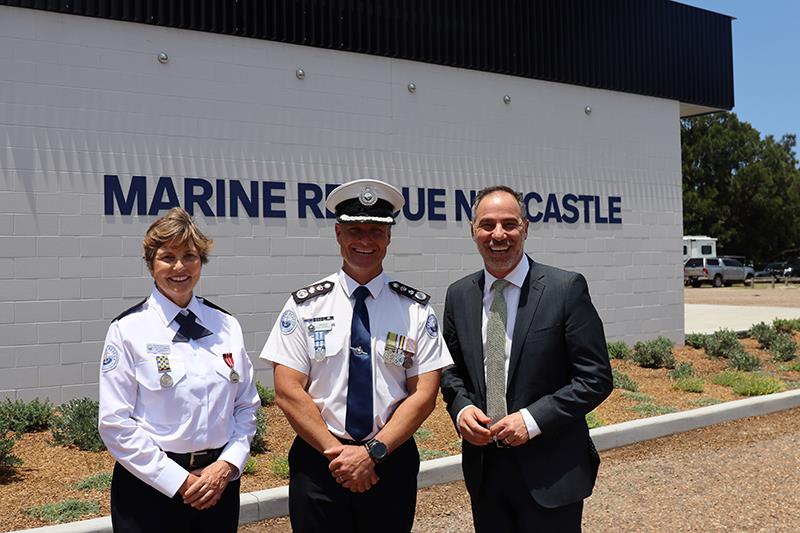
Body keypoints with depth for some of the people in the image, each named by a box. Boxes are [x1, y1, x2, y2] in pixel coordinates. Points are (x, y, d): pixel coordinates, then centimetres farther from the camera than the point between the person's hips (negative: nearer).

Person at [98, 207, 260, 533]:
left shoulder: (227, 326, 3)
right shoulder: (128, 330, -7)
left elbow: (246, 406, 7)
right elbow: (115, 423, -10)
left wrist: (226, 465, -7)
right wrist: (179, 481, -12)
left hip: (219, 480, 3)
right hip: (151, 486, -3)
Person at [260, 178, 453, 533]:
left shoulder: (416, 309, -2)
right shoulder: (304, 305, -2)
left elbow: (424, 395, -5)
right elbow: (288, 392, -6)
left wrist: (372, 451, -13)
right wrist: (336, 451, -13)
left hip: (391, 461, 1)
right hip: (318, 461, 0)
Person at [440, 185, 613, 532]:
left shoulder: (566, 289, -10)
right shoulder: (458, 295, 4)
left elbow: (596, 378, -10)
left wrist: (533, 419, -17)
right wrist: (461, 408, -7)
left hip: (550, 471, -3)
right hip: (483, 468, 4)